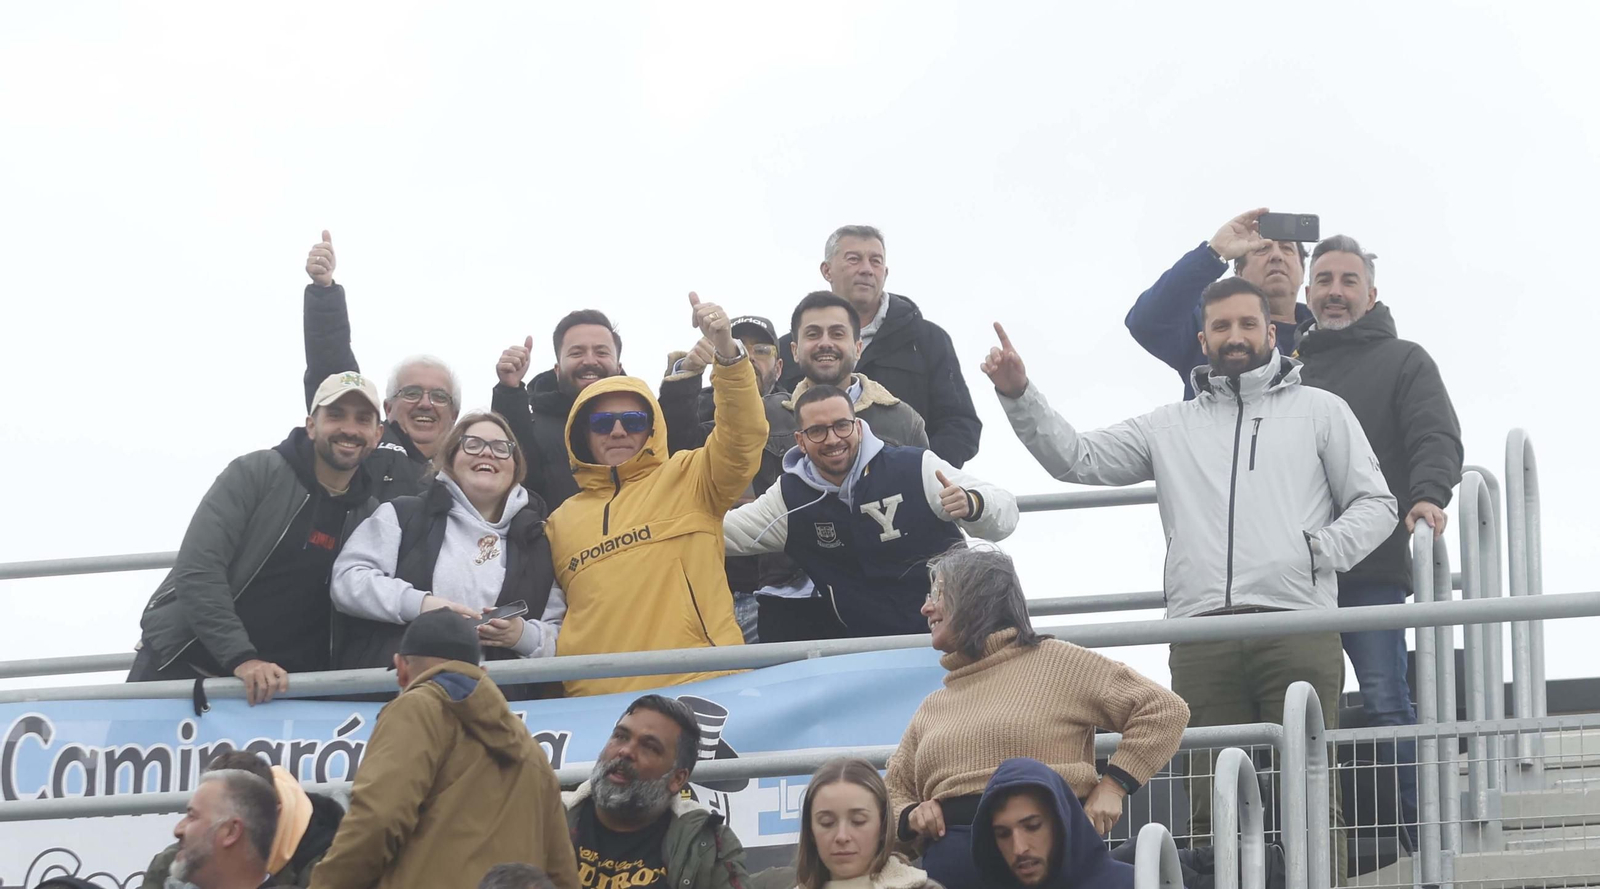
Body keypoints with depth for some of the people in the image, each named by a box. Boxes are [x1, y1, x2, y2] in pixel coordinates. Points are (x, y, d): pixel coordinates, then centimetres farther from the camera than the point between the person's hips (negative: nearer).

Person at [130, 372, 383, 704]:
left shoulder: (368, 516, 6)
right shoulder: (256, 473, -7)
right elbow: (197, 571, -16)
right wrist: (241, 657, -25)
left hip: (273, 685, 3)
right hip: (178, 664, -3)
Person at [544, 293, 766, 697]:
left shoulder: (688, 481, 11)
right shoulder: (562, 521, 20)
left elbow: (743, 437, -5)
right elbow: (552, 616, 25)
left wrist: (726, 351, -19)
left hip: (701, 689, -3)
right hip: (597, 703, 3)